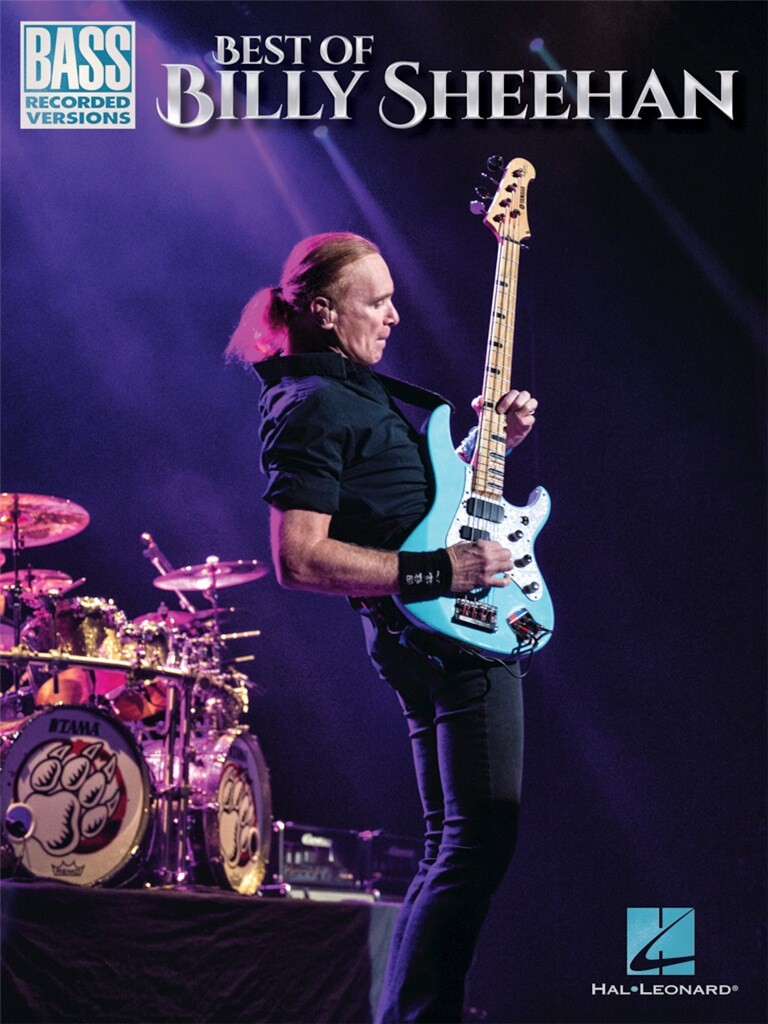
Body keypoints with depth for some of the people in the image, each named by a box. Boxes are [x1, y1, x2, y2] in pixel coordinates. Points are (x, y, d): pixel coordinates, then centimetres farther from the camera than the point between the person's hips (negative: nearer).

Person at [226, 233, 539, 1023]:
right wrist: (438, 571, -23)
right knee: (480, 839, -13)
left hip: (449, 631, 10)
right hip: (452, 635, -10)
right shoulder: (313, 407, -13)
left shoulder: (362, 387, 18)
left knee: (452, 846, 13)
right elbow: (298, 559, -21)